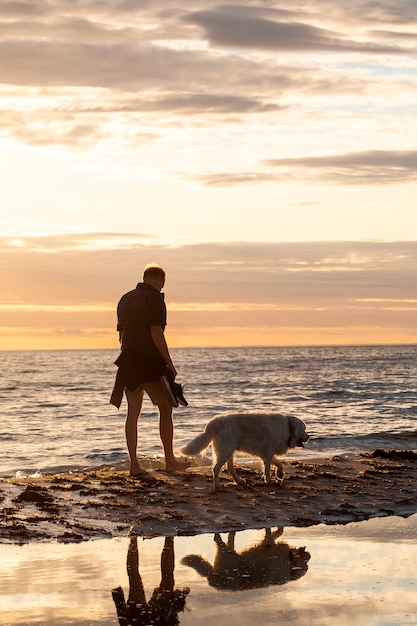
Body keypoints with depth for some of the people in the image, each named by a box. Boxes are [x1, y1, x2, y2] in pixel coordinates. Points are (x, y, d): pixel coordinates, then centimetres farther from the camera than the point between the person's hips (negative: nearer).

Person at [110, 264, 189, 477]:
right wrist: (169, 363, -12)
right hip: (150, 360, -6)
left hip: (129, 361, 6)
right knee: (165, 409, 7)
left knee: (133, 412, 4)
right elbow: (156, 333, -15)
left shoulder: (125, 299, 15)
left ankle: (134, 464, 0)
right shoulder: (155, 299, -8)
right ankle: (170, 461, 13)